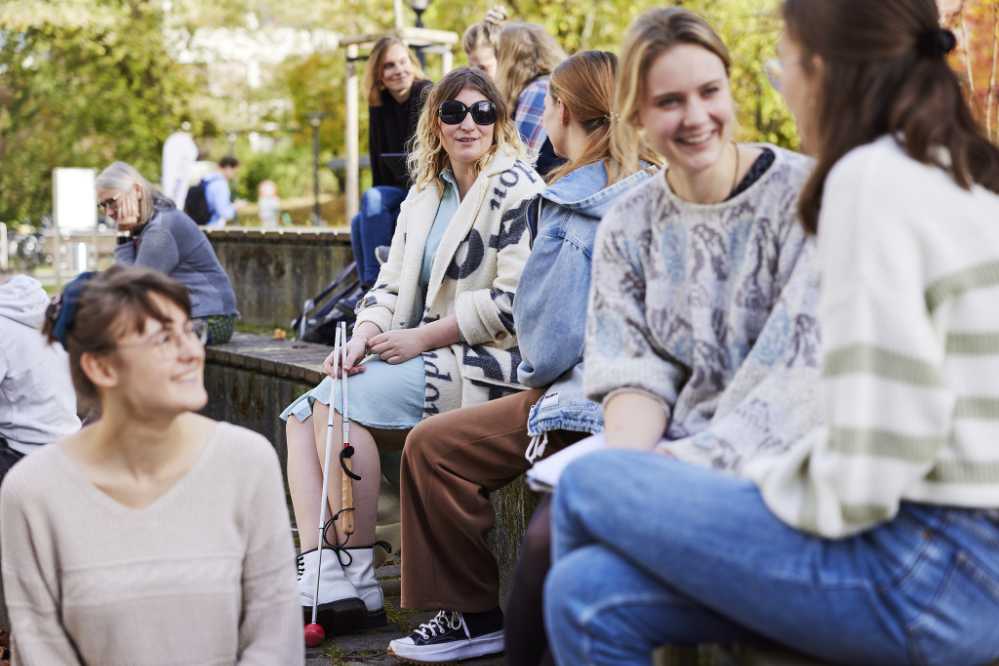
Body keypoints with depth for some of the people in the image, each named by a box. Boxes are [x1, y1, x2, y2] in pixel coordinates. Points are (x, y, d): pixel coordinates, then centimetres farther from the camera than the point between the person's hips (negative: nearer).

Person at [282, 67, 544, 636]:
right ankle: (317, 579, -16)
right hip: (426, 357, 9)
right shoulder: (427, 192, 18)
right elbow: (393, 283, 15)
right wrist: (364, 336, -7)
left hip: (485, 363, -9)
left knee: (339, 404, -23)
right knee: (303, 414, -4)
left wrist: (420, 338, -15)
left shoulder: (515, 188, -8)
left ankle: (357, 584, -16)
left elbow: (513, 302, -17)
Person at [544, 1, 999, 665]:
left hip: (925, 575, -8)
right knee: (590, 595, 3)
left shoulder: (873, 178, -14)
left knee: (589, 486, 1)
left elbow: (888, 418, -20)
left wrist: (777, 487, -3)